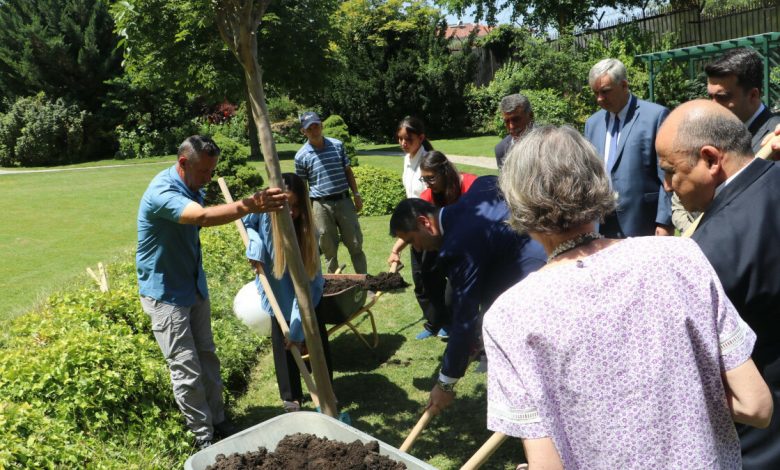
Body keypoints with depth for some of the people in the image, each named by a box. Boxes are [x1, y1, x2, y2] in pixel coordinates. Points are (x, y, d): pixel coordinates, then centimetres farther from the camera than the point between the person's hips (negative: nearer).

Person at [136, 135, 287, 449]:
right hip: (165, 294, -8)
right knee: (187, 371, -3)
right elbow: (204, 217, -44)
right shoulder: (161, 192, -26)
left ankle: (218, 423, 24)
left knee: (207, 359, 13)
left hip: (195, 287, 8)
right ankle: (204, 437, 9)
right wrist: (249, 206, -56)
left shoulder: (193, 188, 3)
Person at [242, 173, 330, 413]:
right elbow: (246, 224, -3)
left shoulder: (308, 231, -29)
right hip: (278, 293, 1)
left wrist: (298, 327, -33)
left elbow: (306, 283, -29)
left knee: (318, 342, 3)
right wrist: (256, 245, -26)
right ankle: (291, 397, 21)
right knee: (283, 346, 3)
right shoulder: (263, 212, -28)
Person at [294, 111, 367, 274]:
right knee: (329, 249, 6)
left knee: (355, 244, 6)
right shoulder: (301, 156, -2)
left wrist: (356, 194, 7)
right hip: (321, 205, -2)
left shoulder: (337, 145, 4)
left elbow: (348, 171, 12)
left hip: (343, 200, 2)